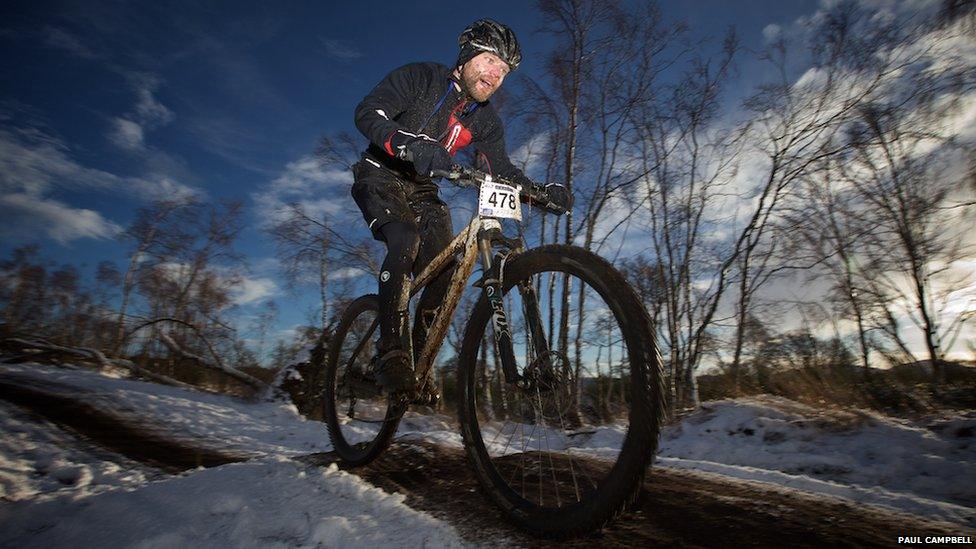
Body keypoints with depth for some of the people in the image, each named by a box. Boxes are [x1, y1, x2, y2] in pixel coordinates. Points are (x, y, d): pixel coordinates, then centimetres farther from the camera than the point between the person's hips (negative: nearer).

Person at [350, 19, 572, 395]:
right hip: (382, 177, -5)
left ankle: (418, 361, 0)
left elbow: (502, 170, -3)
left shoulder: (486, 121, 3)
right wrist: (411, 145, -45)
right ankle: (391, 356, -29)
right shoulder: (420, 77, -12)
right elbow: (368, 112, -25)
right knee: (406, 240, -34)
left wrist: (544, 192, -23)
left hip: (422, 191, 5)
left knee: (444, 271, -15)